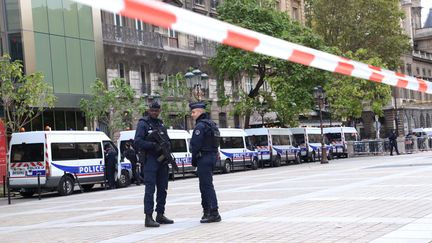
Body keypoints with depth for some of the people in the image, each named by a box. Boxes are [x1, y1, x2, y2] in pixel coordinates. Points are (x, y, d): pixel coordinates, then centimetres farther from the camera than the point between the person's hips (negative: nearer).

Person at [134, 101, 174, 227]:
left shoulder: (161, 124, 17)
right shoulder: (143, 124, -4)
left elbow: (168, 140, 21)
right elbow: (137, 142, -13)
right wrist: (153, 145, -23)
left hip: (162, 160, 7)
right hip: (150, 160, -7)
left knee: (162, 189, 11)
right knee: (150, 189, -10)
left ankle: (160, 215, 21)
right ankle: (148, 217, -10)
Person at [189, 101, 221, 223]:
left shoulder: (200, 126, -14)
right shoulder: (211, 124, 17)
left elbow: (196, 145, -18)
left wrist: (194, 160, -6)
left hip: (204, 158, -10)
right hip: (212, 156, 10)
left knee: (207, 185, -9)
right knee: (205, 185, 17)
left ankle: (214, 213, -10)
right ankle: (207, 211, 24)